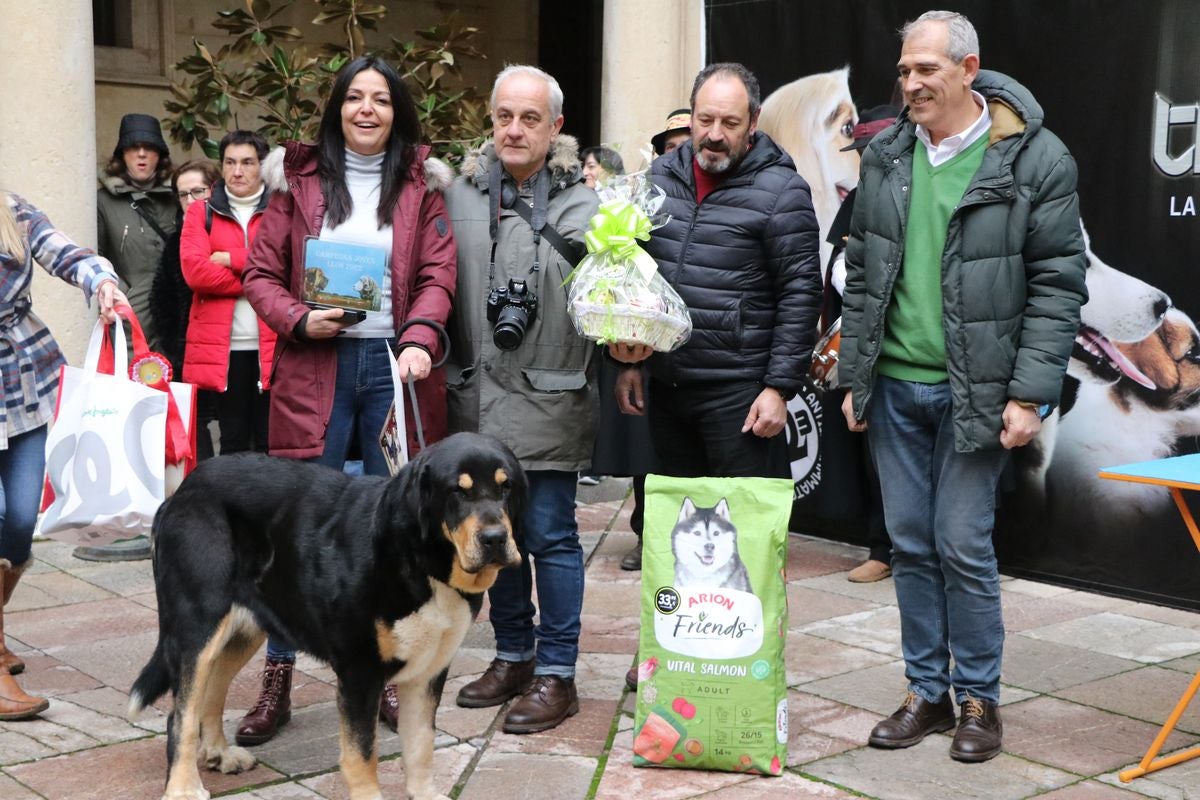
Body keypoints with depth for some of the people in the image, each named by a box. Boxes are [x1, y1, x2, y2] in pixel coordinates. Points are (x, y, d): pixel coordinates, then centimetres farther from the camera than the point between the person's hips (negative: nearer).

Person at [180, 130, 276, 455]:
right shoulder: (202, 212, 11)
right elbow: (194, 270, -5)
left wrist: (231, 259, -8)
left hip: (273, 345, -1)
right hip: (223, 346, 1)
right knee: (233, 441, 7)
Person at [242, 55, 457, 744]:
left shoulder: (420, 183, 8)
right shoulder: (300, 178, 8)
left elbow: (438, 276, -1)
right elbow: (261, 274, 7)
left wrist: (419, 341, -18)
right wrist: (300, 321, -11)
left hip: (396, 365, 1)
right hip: (315, 367, 0)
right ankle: (277, 681, 10)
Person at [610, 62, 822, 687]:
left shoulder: (779, 190, -8)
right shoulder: (662, 177, 9)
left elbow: (801, 295, -9)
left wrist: (779, 387, -13)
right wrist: (627, 362, 12)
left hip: (739, 391, -6)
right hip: (667, 384, 6)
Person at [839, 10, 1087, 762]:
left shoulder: (1036, 158, -7)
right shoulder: (886, 155, 6)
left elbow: (1058, 286, -7)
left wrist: (1028, 394, -12)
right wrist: (855, 377, 9)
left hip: (973, 391, -4)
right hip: (893, 387, 4)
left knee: (963, 546, 0)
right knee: (911, 546, 10)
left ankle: (980, 699, 18)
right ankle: (928, 692, 23)